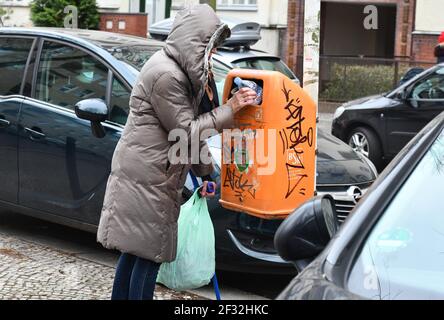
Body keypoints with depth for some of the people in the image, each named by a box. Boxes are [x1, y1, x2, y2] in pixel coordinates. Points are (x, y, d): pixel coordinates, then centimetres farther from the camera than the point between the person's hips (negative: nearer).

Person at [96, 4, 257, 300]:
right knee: (150, 253, -3)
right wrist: (229, 110, -12)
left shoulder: (178, 69, 13)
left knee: (135, 249, 15)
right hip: (145, 177, -10)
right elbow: (186, 130, -16)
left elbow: (190, 125, 17)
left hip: (146, 173, 10)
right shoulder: (166, 75, -19)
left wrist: (204, 171, 17)